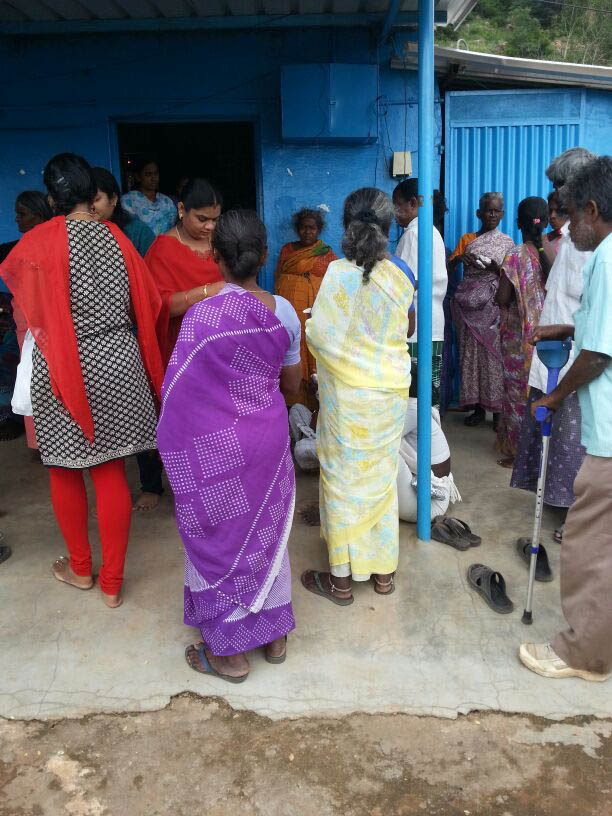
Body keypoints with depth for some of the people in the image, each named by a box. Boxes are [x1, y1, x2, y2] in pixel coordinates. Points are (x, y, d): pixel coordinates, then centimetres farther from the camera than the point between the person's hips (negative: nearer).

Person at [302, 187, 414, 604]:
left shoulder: (339, 273, -15)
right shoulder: (401, 278, -2)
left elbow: (319, 335, -15)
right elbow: (401, 332, 5)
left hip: (348, 397, -4)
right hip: (390, 394, 4)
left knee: (344, 479, 7)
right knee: (382, 476, 16)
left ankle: (341, 577, 18)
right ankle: (384, 569, 27)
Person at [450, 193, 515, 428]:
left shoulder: (506, 242, 9)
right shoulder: (466, 239, 13)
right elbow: (450, 267, 6)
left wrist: (493, 265, -17)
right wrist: (459, 258, -15)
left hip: (493, 306, -2)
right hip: (469, 306, 2)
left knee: (494, 354, -4)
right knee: (471, 353, 2)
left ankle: (497, 410, 1)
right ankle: (478, 407, 11)